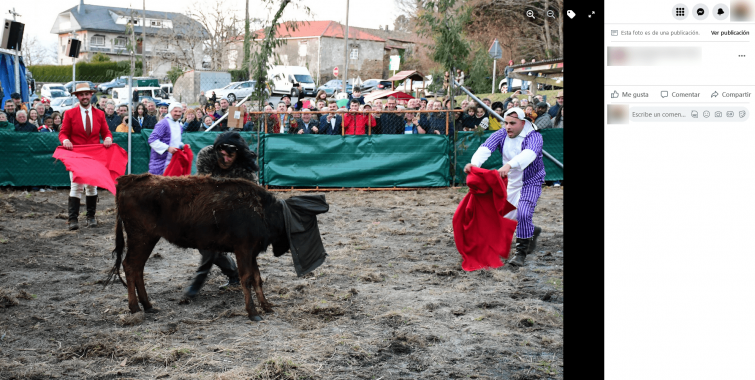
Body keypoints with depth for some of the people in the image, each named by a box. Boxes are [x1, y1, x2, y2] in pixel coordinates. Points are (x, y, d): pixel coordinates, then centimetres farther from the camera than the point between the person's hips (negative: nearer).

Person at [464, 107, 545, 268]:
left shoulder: (534, 137, -23)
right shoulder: (501, 135, -10)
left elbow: (529, 154, -45)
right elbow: (486, 147, -27)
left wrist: (509, 165, -64)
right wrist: (475, 163, -50)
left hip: (531, 182, -6)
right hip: (511, 182, 6)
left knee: (523, 214, -23)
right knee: (508, 217, 12)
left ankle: (521, 252, -7)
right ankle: (532, 232, 42)